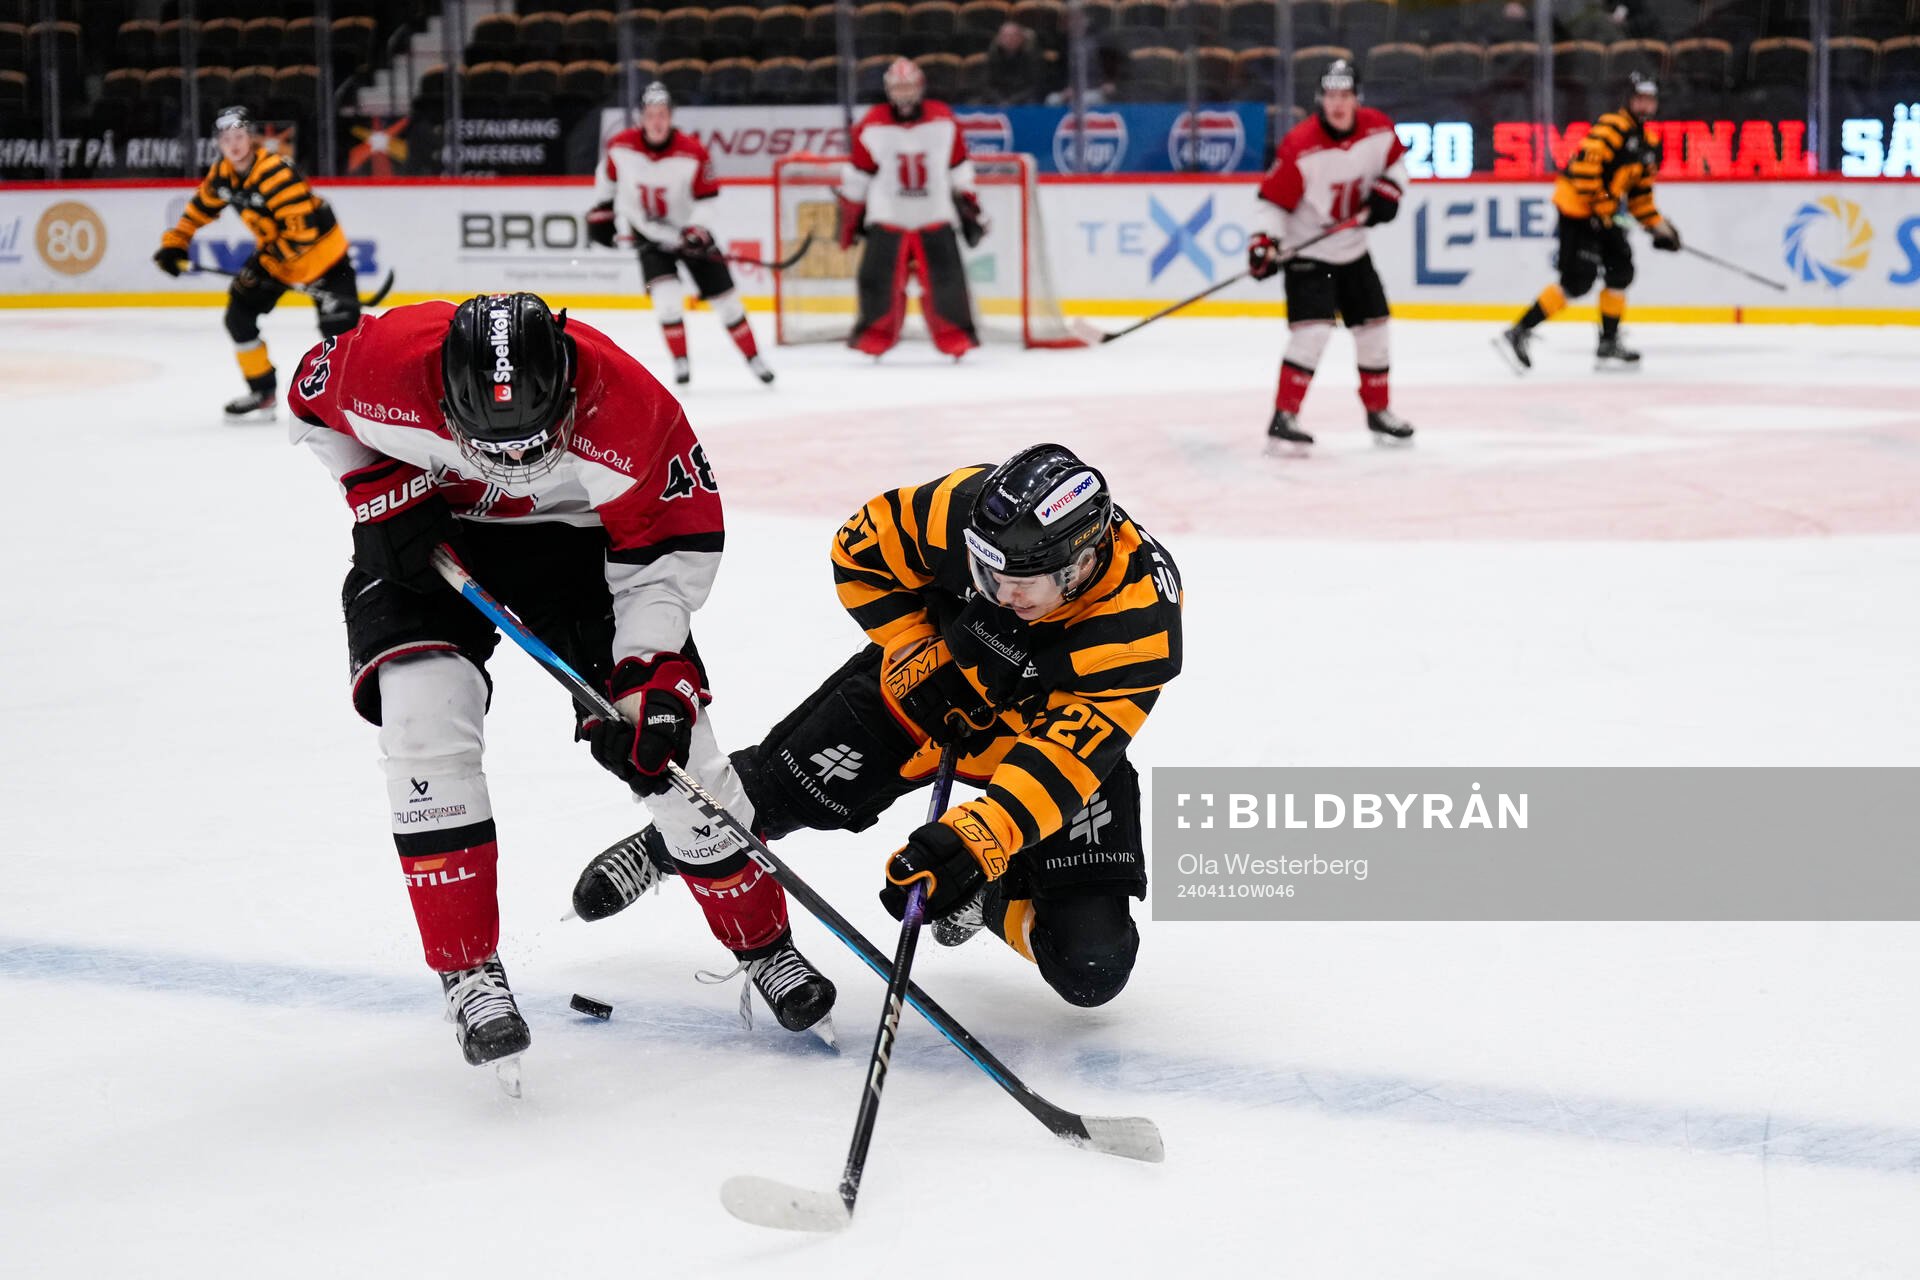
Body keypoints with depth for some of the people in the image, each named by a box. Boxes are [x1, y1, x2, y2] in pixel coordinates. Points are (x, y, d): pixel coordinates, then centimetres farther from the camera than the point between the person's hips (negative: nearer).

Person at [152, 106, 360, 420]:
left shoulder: (277, 175, -31)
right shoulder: (222, 174, -5)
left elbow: (302, 232, -32)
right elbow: (201, 208, 12)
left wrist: (267, 262, -25)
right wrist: (174, 244, 5)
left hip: (321, 250, -8)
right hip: (274, 252, 8)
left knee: (339, 325, -17)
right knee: (239, 315, 2)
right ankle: (263, 394, 15)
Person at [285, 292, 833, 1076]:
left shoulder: (629, 409, -34)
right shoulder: (384, 363, -33)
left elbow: (674, 546, -19)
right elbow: (314, 406, -7)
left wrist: (646, 677, -27)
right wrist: (381, 493, -18)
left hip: (577, 534, 0)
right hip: (425, 537, 0)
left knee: (669, 734, -5)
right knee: (423, 716, -23)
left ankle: (764, 944, 15)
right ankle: (468, 972, -12)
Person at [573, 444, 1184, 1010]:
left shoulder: (1141, 624, -38)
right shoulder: (967, 508, -32)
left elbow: (1065, 757, -40)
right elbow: (863, 548, -12)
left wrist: (973, 843, -50)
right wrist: (915, 649, -17)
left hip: (1053, 728, -2)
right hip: (927, 683, 2)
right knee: (788, 787, 2)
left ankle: (992, 893, 18)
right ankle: (665, 841, 35)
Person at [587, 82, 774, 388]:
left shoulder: (692, 153, -22)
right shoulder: (620, 147, -16)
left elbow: (708, 200, -14)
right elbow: (607, 175, 7)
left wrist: (696, 233, -28)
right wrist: (601, 210, 11)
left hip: (690, 233, 0)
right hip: (650, 236, 0)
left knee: (725, 299, 3)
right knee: (666, 297, -20)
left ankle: (754, 358, 21)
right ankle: (681, 362, -1)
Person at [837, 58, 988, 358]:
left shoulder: (944, 121, -1)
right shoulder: (872, 126, -6)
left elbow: (959, 168, 9)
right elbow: (856, 176, 3)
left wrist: (970, 208, 11)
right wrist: (849, 218, 6)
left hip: (935, 218, 1)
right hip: (887, 219, -1)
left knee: (945, 280, -4)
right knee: (880, 281, -5)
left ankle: (957, 337, 8)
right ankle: (874, 336, 10)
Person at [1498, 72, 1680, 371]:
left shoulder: (1646, 144, 17)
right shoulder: (1613, 127, -14)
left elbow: (1639, 193, 22)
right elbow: (1586, 164, -24)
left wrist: (1658, 226, 14)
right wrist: (1599, 205, -25)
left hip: (1604, 213, 10)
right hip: (1577, 204, -10)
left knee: (1621, 271, 8)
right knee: (1577, 280, -15)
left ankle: (1608, 346, 16)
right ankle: (1517, 335, -14)